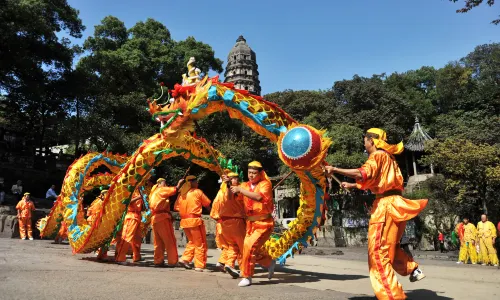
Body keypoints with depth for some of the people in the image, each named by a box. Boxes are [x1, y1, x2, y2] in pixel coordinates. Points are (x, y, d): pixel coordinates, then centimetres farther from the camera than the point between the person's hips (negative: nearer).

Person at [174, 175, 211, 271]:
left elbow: (176, 207, 12)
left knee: (192, 241, 23)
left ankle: (185, 259, 13)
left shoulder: (181, 194, 12)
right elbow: (207, 204, 5)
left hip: (184, 221, 6)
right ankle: (199, 265, 3)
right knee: (200, 244, 4)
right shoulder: (197, 192, -2)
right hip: (195, 220, -6)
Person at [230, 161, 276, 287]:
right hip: (250, 223, 7)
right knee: (252, 249, 10)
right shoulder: (245, 185, 7)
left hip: (264, 223, -7)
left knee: (250, 246, -19)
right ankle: (270, 263, 37)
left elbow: (259, 197, -30)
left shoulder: (265, 184, -10)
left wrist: (240, 190, -30)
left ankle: (247, 277, -4)